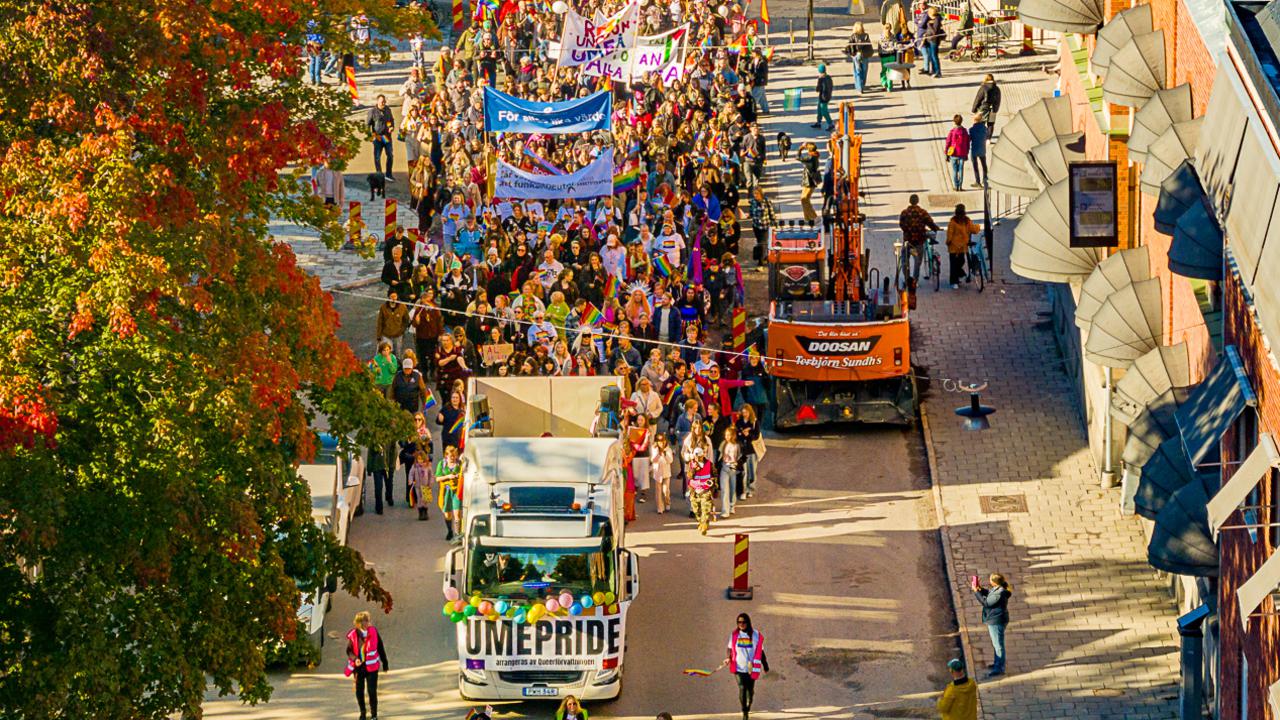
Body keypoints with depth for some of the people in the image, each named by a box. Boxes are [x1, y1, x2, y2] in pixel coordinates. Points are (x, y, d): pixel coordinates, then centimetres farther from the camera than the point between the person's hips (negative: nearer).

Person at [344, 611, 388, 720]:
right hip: (358, 667, 1)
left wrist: (385, 664, 8)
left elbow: (380, 648, 2)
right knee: (359, 691, 10)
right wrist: (355, 659, -21)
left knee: (372, 691, -3)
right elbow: (349, 651, 0)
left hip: (371, 666, -1)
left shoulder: (373, 632, -8)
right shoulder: (353, 635, -9)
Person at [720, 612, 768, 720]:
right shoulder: (734, 634, 4)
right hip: (739, 667, -1)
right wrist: (728, 658, -8)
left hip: (751, 668, 1)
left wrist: (765, 666, 12)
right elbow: (729, 648, 11)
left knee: (750, 690, 9)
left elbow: (760, 651, 9)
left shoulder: (756, 635, 1)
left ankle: (748, 709, 34)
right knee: (742, 688, -14)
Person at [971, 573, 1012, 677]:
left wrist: (976, 591, -19)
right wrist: (980, 589, 0)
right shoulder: (997, 589, 1)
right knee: (995, 643, 25)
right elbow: (988, 593, 19)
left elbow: (986, 602, -24)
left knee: (998, 644, 0)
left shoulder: (1000, 593, -29)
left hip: (997, 621, -11)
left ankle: (999, 668, 9)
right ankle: (998, 663, 40)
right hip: (994, 619, 11)